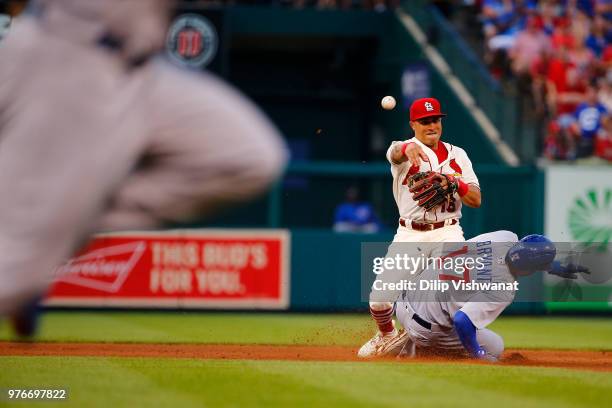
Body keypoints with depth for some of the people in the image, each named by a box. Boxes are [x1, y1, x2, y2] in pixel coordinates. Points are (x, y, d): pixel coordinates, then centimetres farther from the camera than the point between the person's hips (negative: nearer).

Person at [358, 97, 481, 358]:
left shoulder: (457, 155, 10)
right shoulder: (405, 150, -2)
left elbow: (476, 200, 6)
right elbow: (395, 153, -29)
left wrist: (455, 182, -15)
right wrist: (409, 148, -54)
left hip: (447, 232, 1)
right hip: (410, 235, -1)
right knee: (380, 299, -5)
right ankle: (387, 334, 29)